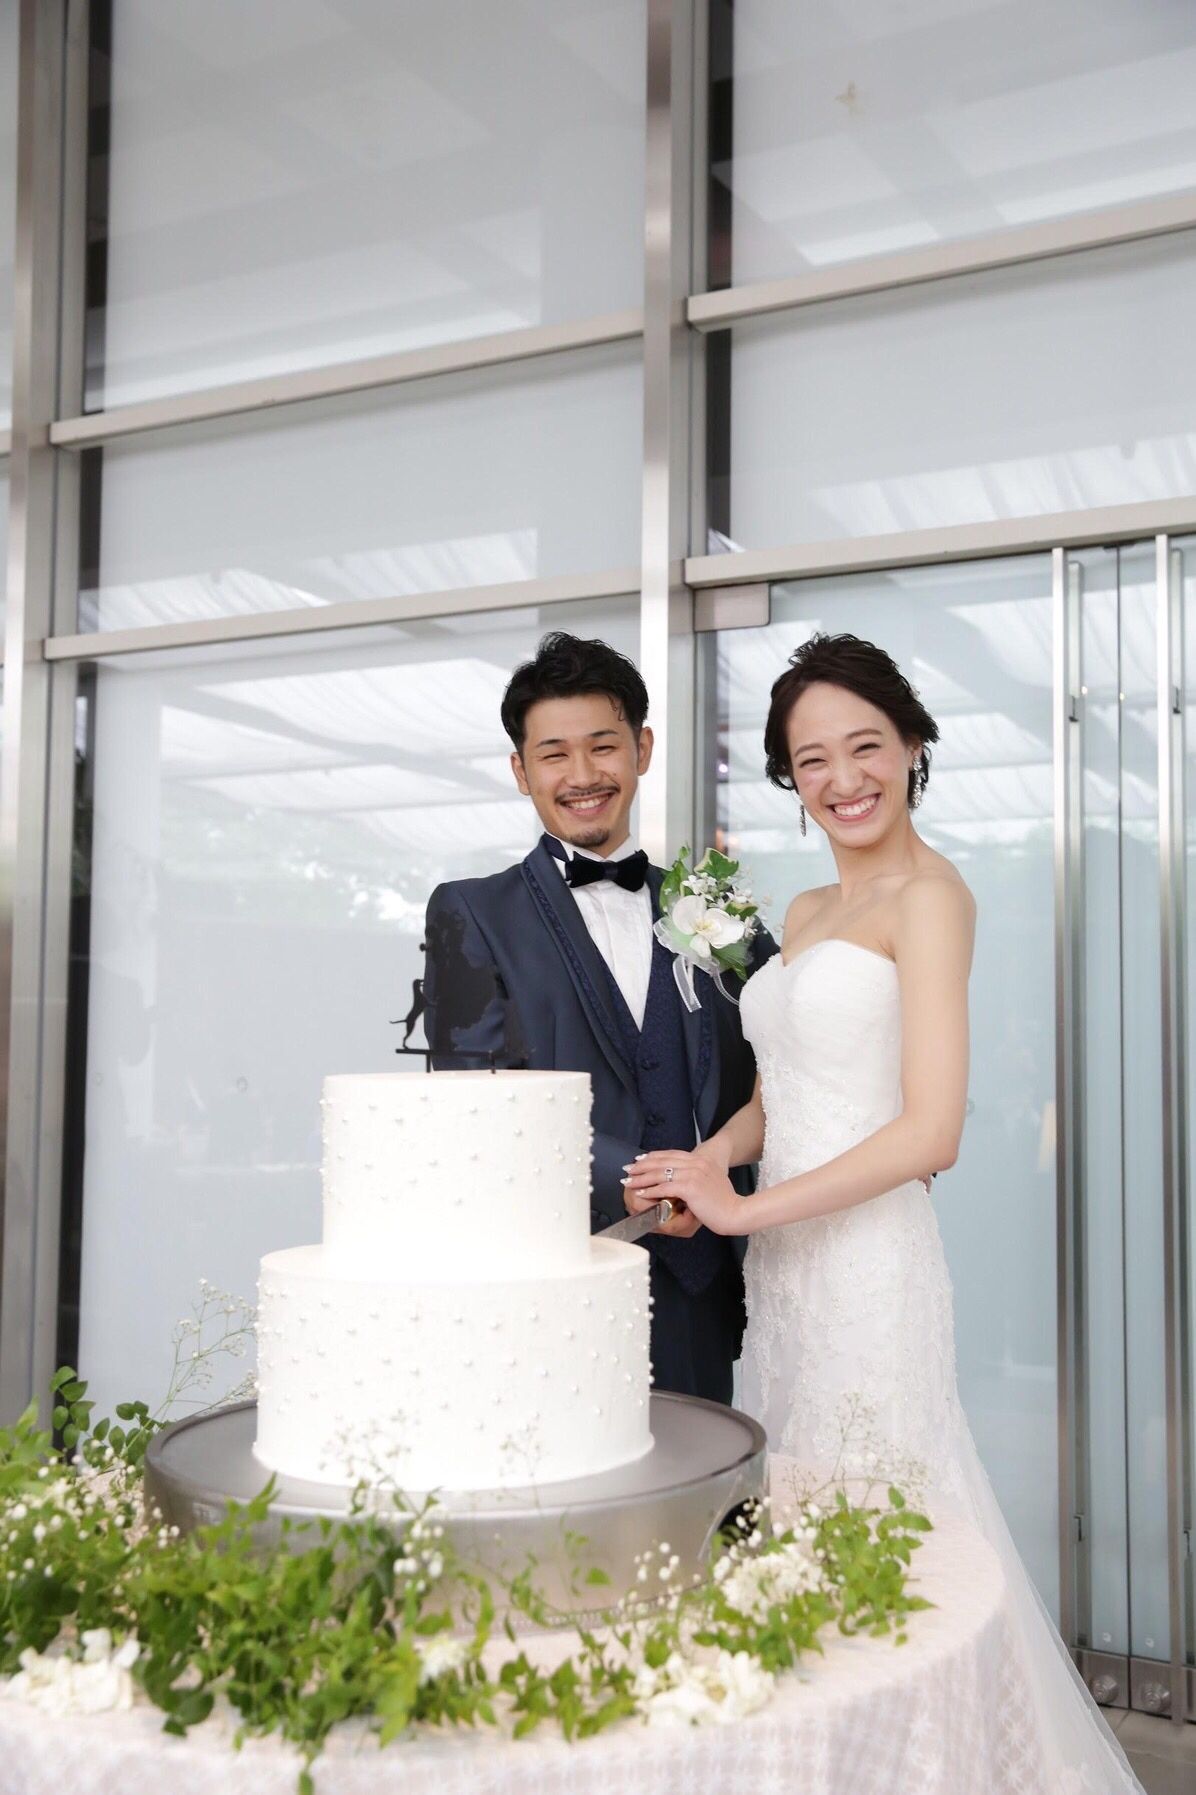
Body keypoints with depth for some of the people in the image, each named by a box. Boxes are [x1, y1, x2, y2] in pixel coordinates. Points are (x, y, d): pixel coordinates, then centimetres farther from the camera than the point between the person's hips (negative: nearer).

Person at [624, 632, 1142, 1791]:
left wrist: (745, 1208, -13)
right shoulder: (804, 912, 14)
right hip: (781, 1261, 8)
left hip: (867, 1260, -7)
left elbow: (931, 1129, -16)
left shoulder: (930, 894, -9)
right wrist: (718, 1154, -2)